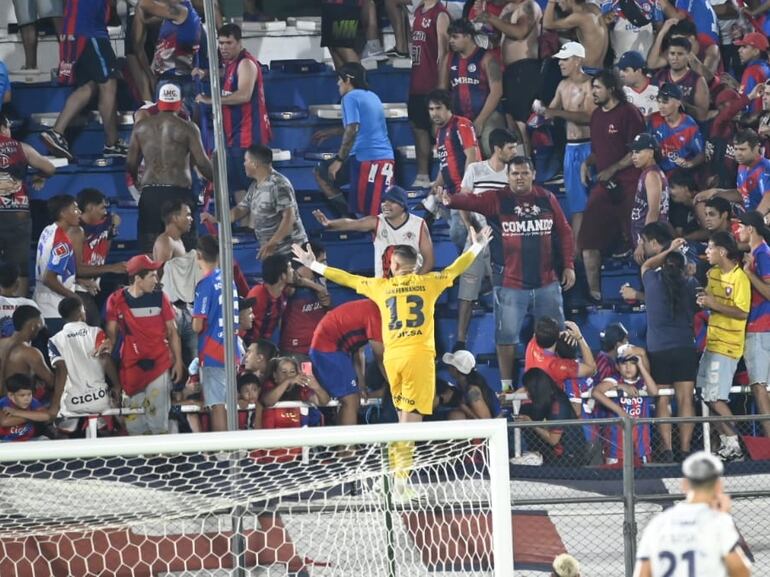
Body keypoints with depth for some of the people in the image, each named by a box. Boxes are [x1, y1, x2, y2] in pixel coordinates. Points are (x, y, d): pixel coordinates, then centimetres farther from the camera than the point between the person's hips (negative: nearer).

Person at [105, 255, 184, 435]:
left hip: (159, 364, 0)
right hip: (130, 366, 0)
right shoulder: (116, 300, 0)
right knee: (134, 422, 1)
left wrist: (178, 361, 5)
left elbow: (172, 331, 8)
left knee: (158, 413, -4)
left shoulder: (159, 298, 3)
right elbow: (111, 333, 3)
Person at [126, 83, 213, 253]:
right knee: (183, 245, -1)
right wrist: (215, 179, 14)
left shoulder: (141, 127, 9)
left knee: (149, 248, 2)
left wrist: (136, 181, 31)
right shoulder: (187, 128, -2)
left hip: (150, 193, 3)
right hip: (179, 192, -3)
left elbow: (131, 164, 10)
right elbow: (202, 163, -4)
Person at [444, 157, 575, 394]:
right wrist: (451, 200, -43)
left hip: (547, 282, 3)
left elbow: (564, 232, 10)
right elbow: (473, 201, -22)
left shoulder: (547, 199, 5)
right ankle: (506, 385, 9)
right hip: (510, 284, -3)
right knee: (507, 336, 0)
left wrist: (569, 265, 5)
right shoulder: (497, 200, -4)